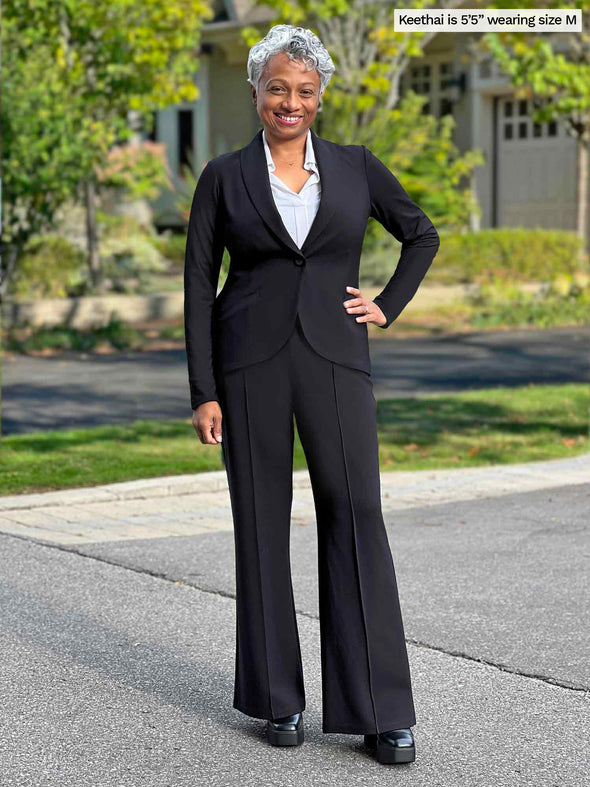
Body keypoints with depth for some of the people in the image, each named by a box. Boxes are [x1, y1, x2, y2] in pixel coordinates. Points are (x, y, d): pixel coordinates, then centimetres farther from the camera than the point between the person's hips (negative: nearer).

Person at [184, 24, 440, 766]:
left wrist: (387, 307, 6)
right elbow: (199, 286, 1)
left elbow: (422, 236, 20)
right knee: (262, 523, 3)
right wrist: (203, 392, -5)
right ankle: (277, 696, 17)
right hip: (250, 362, 0)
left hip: (334, 359, 1)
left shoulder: (355, 166, 6)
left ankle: (379, 710, -2)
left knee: (357, 519, -7)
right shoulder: (223, 176, 3)